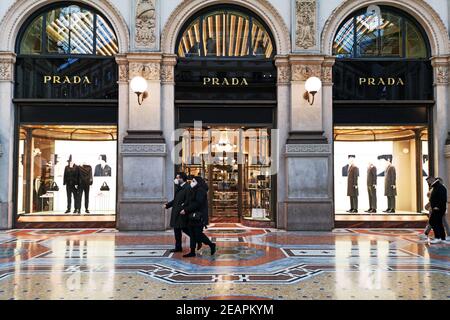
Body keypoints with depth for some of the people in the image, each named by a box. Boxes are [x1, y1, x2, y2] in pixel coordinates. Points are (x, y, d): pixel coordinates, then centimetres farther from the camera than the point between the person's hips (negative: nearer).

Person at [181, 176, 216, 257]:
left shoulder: (200, 191, -13)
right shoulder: (194, 191, 17)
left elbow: (197, 203, -22)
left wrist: (186, 210, -19)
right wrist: (184, 209, 2)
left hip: (199, 217, -10)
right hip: (193, 216, 10)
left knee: (198, 234, -6)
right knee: (192, 234, 8)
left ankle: (211, 245, 12)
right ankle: (192, 252, 13)